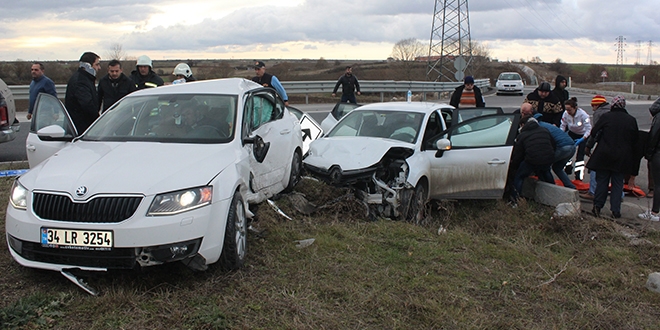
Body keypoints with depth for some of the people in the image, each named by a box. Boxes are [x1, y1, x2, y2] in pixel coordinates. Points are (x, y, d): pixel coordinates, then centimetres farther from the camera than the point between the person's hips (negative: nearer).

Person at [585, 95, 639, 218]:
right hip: (622, 157, 1)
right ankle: (615, 210, 6)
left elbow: (594, 133, -1)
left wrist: (588, 147, 12)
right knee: (618, 183, 7)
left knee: (602, 181, 8)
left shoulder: (605, 117, -6)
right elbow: (635, 140, 7)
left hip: (604, 155, -1)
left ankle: (597, 206, 6)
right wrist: (632, 157, 17)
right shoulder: (632, 120, 1)